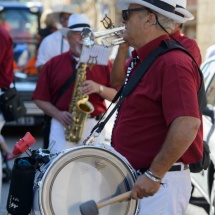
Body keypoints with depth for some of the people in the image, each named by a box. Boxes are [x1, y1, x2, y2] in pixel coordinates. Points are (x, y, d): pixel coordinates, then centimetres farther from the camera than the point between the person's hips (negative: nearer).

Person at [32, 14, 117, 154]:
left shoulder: (103, 63, 10)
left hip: (93, 124, 1)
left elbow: (116, 95, 7)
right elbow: (40, 98, 7)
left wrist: (99, 88, -11)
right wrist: (58, 114, -8)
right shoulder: (53, 64, 9)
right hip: (63, 124, 0)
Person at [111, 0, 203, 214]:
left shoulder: (172, 62, -19)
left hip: (159, 183, -9)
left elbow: (188, 124, -28)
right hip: (135, 179, 9)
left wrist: (154, 175, -25)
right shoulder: (145, 59, 12)